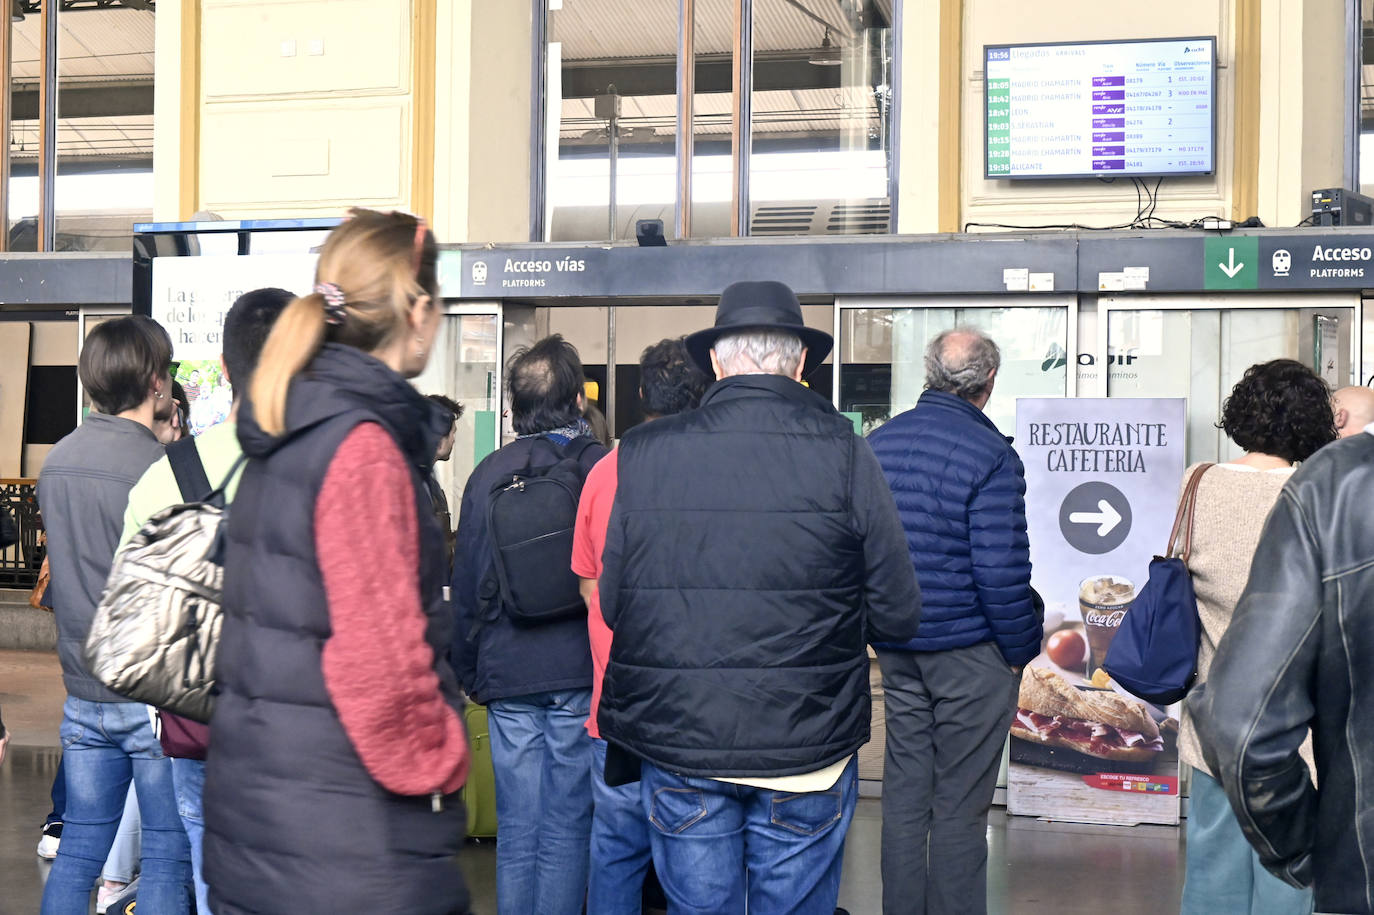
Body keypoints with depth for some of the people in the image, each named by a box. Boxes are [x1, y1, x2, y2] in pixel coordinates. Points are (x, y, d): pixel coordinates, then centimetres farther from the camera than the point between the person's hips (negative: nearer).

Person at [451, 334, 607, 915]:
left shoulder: (489, 473, 2)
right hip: (581, 672, -2)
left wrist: (469, 672, 17)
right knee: (568, 827, 4)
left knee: (517, 829, 9)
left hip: (507, 672, 2)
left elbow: (467, 586, 7)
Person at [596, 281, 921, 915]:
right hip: (806, 747, -1)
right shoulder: (844, 455, -8)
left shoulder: (641, 454, -3)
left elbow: (612, 605, 3)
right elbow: (897, 617, -5)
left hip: (676, 746, 1)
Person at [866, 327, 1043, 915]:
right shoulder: (991, 455, -16)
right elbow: (1001, 572, -19)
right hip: (969, 648, -6)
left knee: (903, 793, 14)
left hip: (896, 647, 6)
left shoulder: (879, 442, 5)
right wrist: (1019, 651, -7)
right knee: (960, 804, 3)